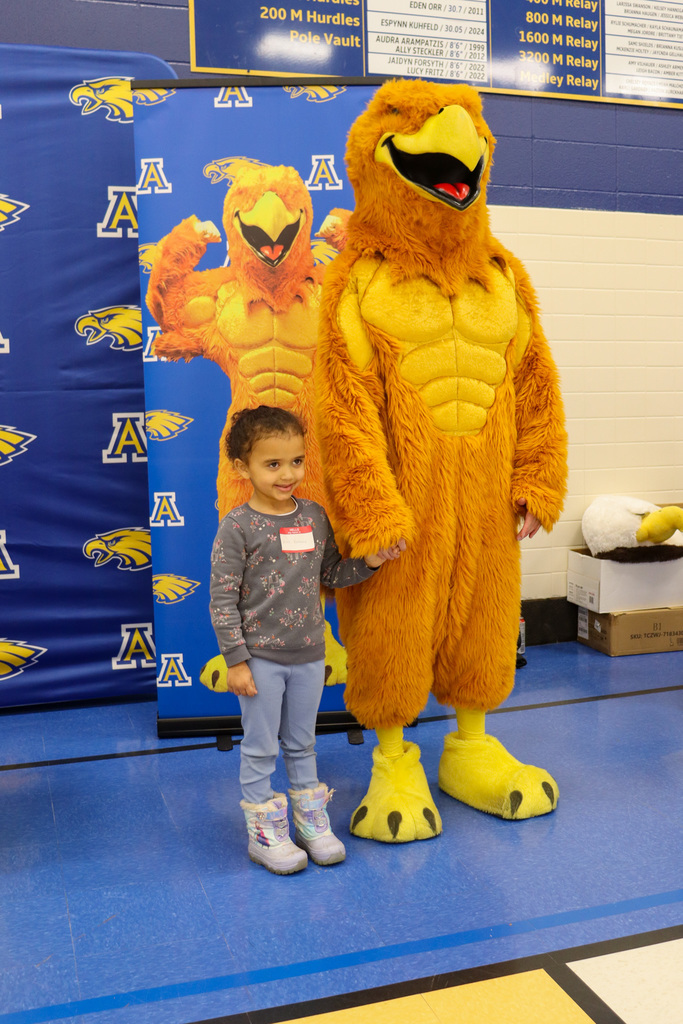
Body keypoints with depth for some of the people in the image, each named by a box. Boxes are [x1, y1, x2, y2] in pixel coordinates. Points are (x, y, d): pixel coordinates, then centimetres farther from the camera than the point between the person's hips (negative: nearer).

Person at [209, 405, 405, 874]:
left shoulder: (315, 517, 1)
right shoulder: (237, 527, -14)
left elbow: (331, 574, 12)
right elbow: (223, 600, -12)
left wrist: (370, 561, -4)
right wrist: (236, 660, -13)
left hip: (309, 655, 4)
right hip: (260, 658, -4)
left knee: (302, 743, 19)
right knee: (260, 749, 8)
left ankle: (312, 820, 33)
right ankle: (265, 833, 23)